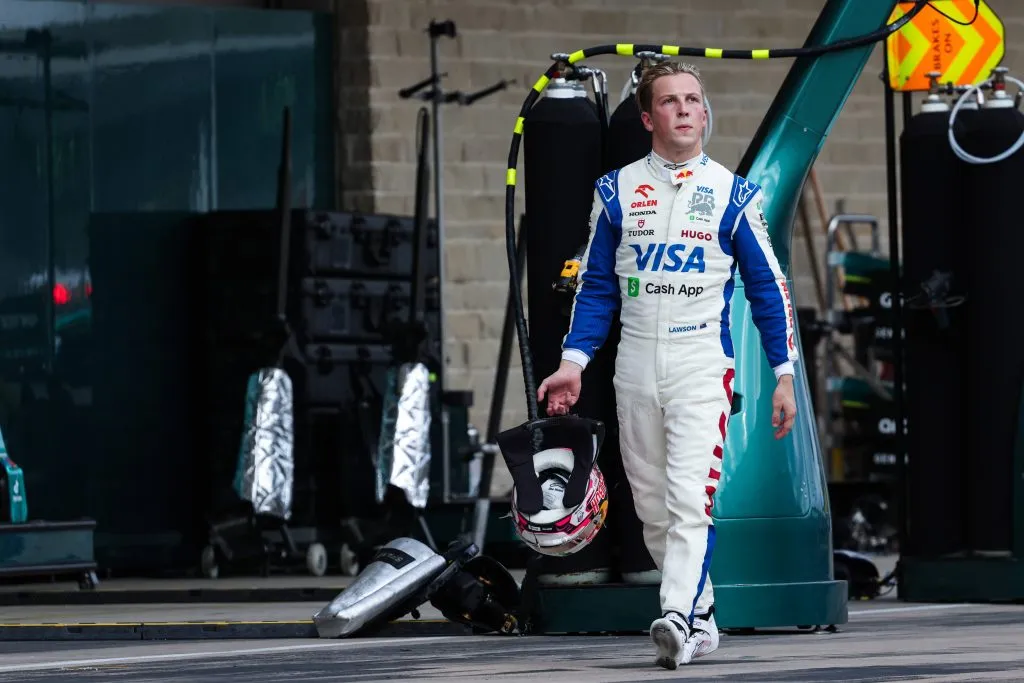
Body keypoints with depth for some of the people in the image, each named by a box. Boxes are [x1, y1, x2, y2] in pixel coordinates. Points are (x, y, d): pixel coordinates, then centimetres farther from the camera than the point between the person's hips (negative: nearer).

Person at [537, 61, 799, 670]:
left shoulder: (734, 194, 3)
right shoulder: (617, 191, 8)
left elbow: (769, 288, 7)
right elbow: (596, 285, 11)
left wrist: (784, 374, 3)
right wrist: (574, 362, 0)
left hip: (703, 367, -3)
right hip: (635, 370, 3)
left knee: (691, 497, -18)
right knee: (653, 507, 6)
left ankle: (678, 621, -28)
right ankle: (702, 618, 19)